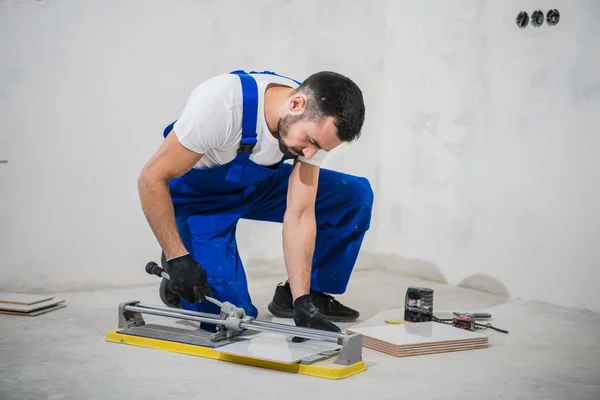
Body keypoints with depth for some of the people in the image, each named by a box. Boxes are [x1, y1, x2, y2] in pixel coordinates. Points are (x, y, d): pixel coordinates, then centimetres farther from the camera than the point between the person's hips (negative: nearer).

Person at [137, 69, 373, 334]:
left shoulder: (317, 123, -22)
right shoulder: (219, 103, -38)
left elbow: (300, 214, -20)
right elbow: (152, 178, -29)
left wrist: (302, 303, -27)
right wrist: (178, 258, -32)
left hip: (257, 185, 5)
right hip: (198, 196, -5)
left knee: (356, 195, -11)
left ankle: (302, 295, 5)